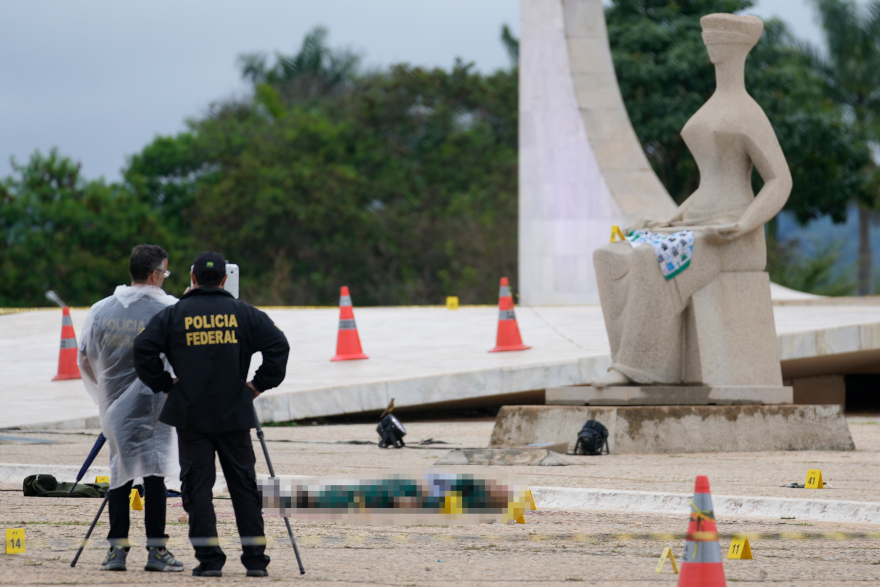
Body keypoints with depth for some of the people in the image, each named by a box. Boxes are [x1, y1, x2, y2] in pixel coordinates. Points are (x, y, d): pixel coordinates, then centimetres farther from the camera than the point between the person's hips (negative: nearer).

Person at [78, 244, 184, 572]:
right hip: (153, 405, -4)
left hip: (114, 406, 4)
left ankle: (117, 549, 7)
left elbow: (84, 359, 12)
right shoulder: (169, 310, -9)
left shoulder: (101, 311, 4)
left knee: (120, 472, 9)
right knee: (154, 473, -3)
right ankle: (156, 549, -5)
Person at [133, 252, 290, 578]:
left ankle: (209, 559, -6)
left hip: (191, 415, -1)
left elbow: (144, 350, -8)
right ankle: (255, 559, 7)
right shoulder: (243, 313, 4)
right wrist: (259, 384, 4)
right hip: (235, 415, 1)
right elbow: (278, 345, -4)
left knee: (197, 486, 1)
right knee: (244, 484, 8)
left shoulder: (173, 315, 1)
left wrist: (164, 384, 4)